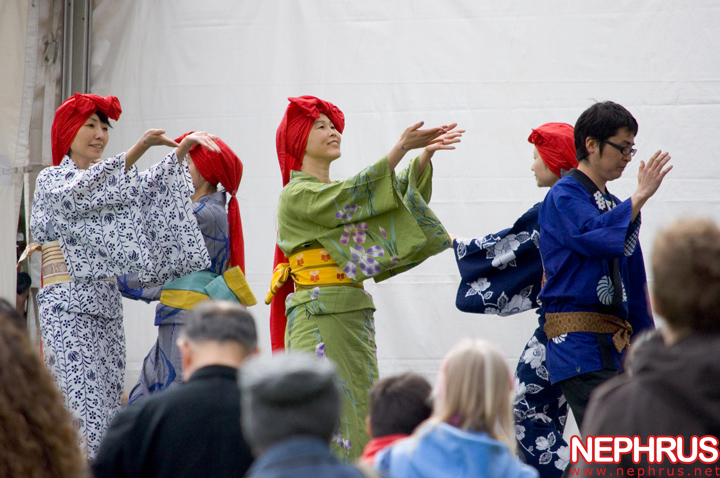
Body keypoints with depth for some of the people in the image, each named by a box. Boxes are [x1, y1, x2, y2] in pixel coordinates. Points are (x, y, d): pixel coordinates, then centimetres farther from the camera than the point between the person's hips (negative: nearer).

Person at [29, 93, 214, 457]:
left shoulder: (107, 180, 20)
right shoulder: (51, 181, 1)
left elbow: (147, 190, 3)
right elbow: (79, 194, -21)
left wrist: (181, 151, -14)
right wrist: (135, 152, -28)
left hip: (107, 308, 7)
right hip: (68, 307, -7)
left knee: (109, 410, 2)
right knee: (85, 411, -17)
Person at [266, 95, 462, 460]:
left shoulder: (336, 192, 20)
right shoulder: (296, 195, -4)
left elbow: (399, 192, 10)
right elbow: (350, 199, -19)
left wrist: (425, 154, -7)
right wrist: (401, 148, -23)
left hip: (355, 317, 8)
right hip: (320, 317, -8)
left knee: (359, 414, 4)